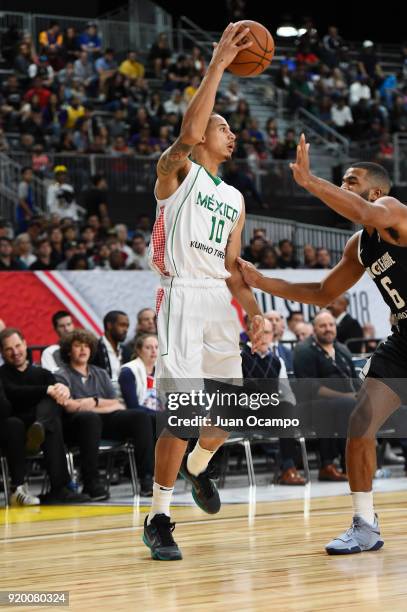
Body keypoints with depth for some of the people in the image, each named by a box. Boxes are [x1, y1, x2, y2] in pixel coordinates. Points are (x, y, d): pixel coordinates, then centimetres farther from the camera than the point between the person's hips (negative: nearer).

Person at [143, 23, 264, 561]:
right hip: (184, 296, -7)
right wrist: (218, 65, -19)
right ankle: (158, 518, -5)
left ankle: (198, 467, 40)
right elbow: (188, 131, -20)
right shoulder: (177, 170, 2)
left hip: (221, 302, 7)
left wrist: (255, 312, 5)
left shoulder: (235, 200, 20)